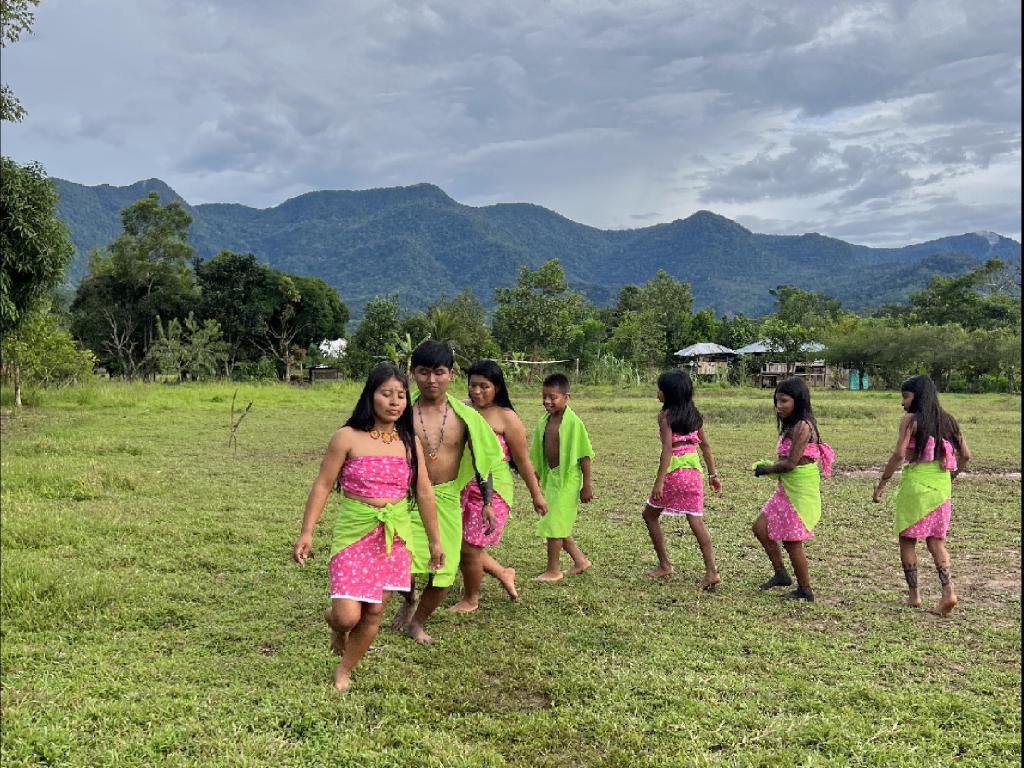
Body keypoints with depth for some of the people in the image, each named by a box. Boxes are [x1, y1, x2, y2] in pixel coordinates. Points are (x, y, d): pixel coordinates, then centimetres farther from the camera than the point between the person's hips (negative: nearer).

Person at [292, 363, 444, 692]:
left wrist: (434, 540, 10)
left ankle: (344, 671, 32)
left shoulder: (409, 442, 3)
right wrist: (307, 532, -9)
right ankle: (334, 619, 30)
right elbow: (322, 485, -5)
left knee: (374, 613, 7)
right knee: (348, 615, -9)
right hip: (354, 530, -3)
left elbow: (424, 494, 7)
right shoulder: (348, 438, -8)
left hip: (394, 535, 3)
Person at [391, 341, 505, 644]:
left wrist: (487, 502, 3)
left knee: (443, 574, 8)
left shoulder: (464, 416, -3)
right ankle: (409, 599, 24)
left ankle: (417, 622, 36)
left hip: (447, 501, 2)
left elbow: (482, 459, 6)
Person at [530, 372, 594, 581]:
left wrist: (586, 486, -12)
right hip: (550, 477, 7)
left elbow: (585, 456, -13)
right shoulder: (544, 421, 5)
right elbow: (538, 455, 13)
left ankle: (552, 570, 11)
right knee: (559, 524, 14)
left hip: (568, 479, -7)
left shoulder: (573, 423, -15)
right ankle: (580, 560, 32)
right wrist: (536, 480, 16)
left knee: (554, 523, -3)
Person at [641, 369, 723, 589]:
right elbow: (705, 445, 11)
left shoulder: (665, 416, -11)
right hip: (694, 470, 6)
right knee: (696, 520, 3)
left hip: (673, 471, -6)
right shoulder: (694, 414, 8)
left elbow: (667, 449, -18)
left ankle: (664, 565, 18)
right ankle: (711, 570, -6)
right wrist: (712, 474, 17)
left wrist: (659, 481, -19)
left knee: (650, 515, 14)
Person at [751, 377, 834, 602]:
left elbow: (790, 463, -23)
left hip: (800, 490, -10)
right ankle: (781, 574, 24)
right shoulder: (792, 425, 11)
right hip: (787, 488, 10)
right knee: (760, 527, 11)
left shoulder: (802, 426, -20)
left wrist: (766, 469, -9)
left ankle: (805, 591, 18)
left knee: (791, 542, 2)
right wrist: (768, 466, 0)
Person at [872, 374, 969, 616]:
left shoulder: (911, 420, -9)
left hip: (915, 482, -6)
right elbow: (965, 455, 10)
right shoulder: (947, 420, 9)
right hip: (941, 485, 6)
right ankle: (948, 592, -1)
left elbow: (899, 454, -18)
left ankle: (914, 595, 12)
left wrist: (881, 484, -13)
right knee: (935, 541, 13)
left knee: (907, 540, 8)